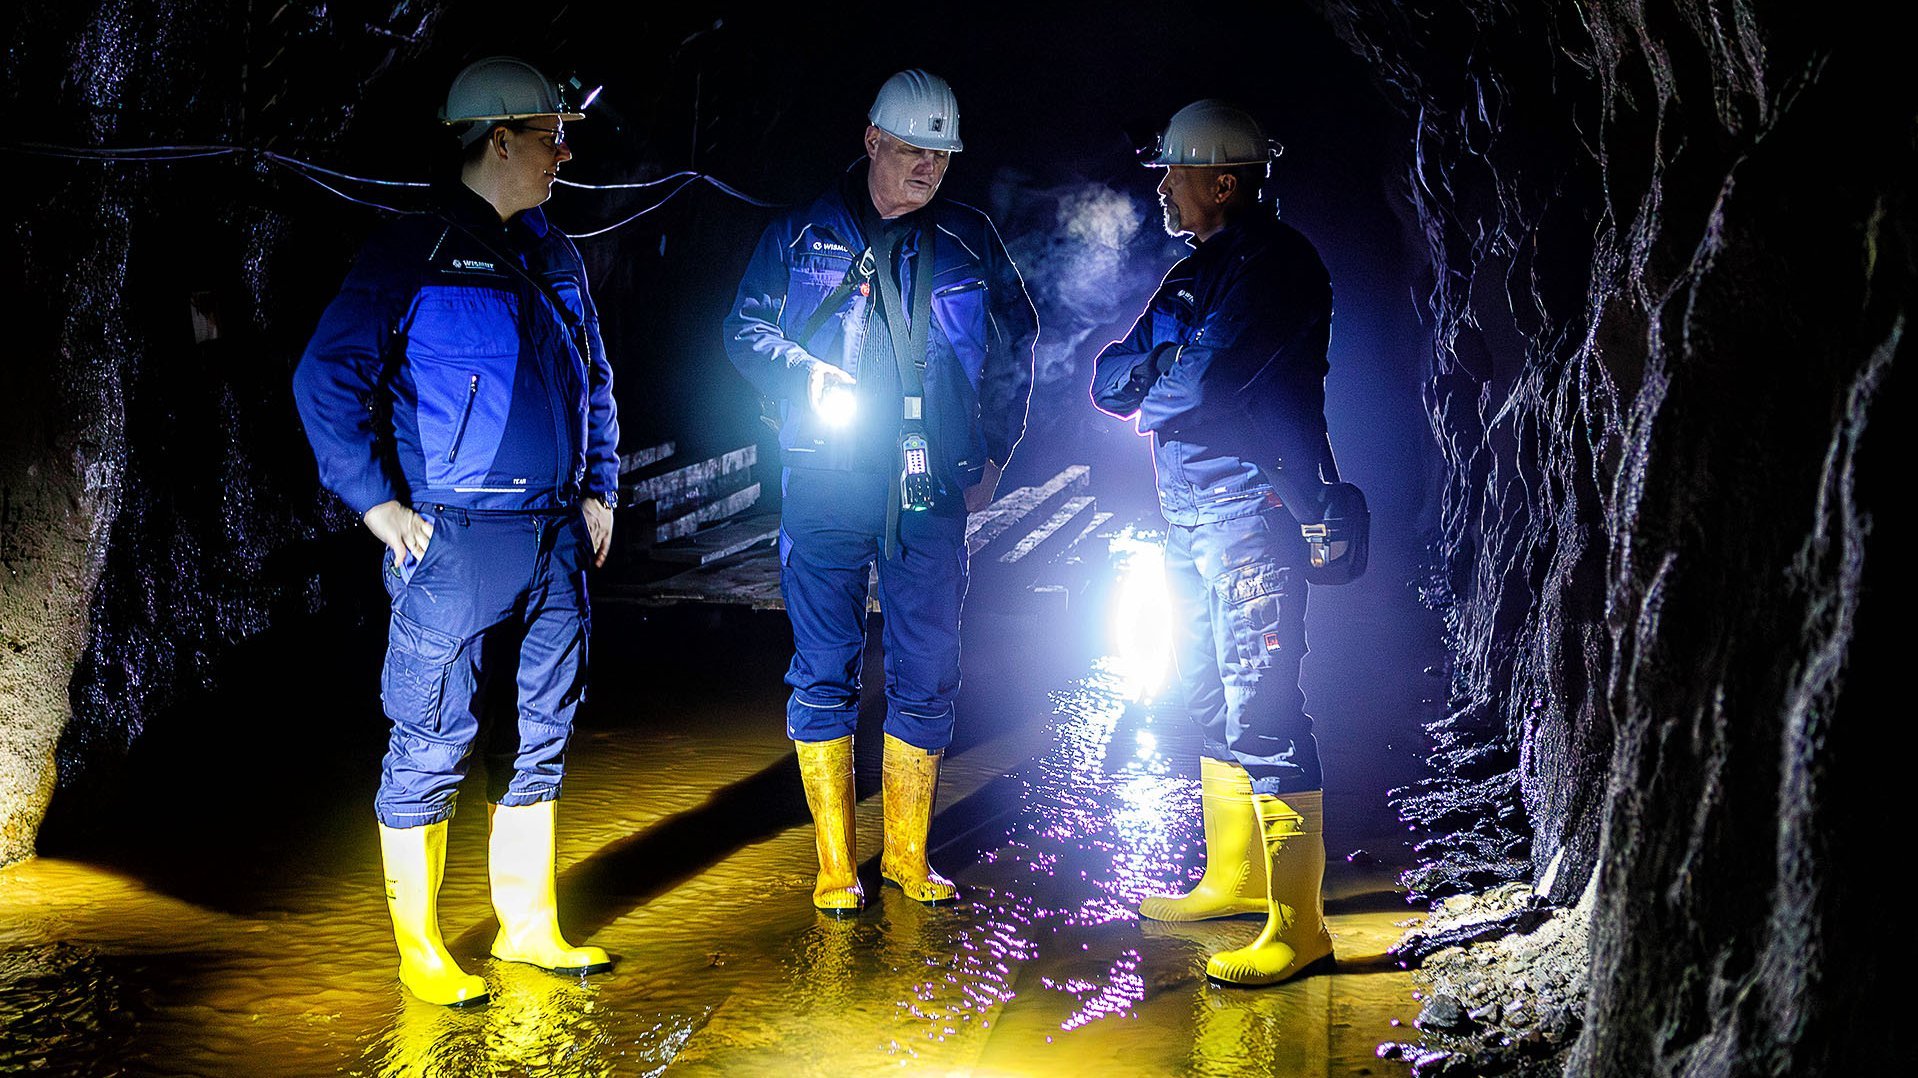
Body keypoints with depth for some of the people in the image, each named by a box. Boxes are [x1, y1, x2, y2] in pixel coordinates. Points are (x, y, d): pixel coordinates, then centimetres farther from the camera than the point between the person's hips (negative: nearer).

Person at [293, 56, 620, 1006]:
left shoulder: (552, 255, 15)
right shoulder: (413, 252, -6)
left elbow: (595, 382, 25)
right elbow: (326, 379, -9)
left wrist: (599, 491, 16)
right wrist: (379, 503, -12)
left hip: (555, 540, 7)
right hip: (455, 542, -7)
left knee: (540, 736, 12)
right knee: (433, 742, 0)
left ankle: (528, 926, 26)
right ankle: (419, 947, 14)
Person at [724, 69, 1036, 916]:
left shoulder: (971, 244, 10)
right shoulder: (803, 235, 5)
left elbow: (1014, 349, 19)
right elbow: (745, 330, 9)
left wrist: (994, 452, 13)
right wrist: (806, 375, -9)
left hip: (932, 493, 2)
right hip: (826, 488, -1)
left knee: (928, 675, 5)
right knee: (824, 673, 1)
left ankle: (907, 853, 20)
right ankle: (835, 864, 12)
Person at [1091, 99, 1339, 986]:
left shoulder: (1277, 264, -11)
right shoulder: (1193, 274, 17)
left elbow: (1204, 380, -23)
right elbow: (1107, 380, 13)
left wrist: (1151, 387, -3)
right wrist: (1169, 364, -6)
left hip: (1253, 515, -10)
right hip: (1186, 517, 10)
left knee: (1261, 711, -11)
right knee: (1212, 702, 16)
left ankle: (1296, 922, -4)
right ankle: (1235, 877, 30)